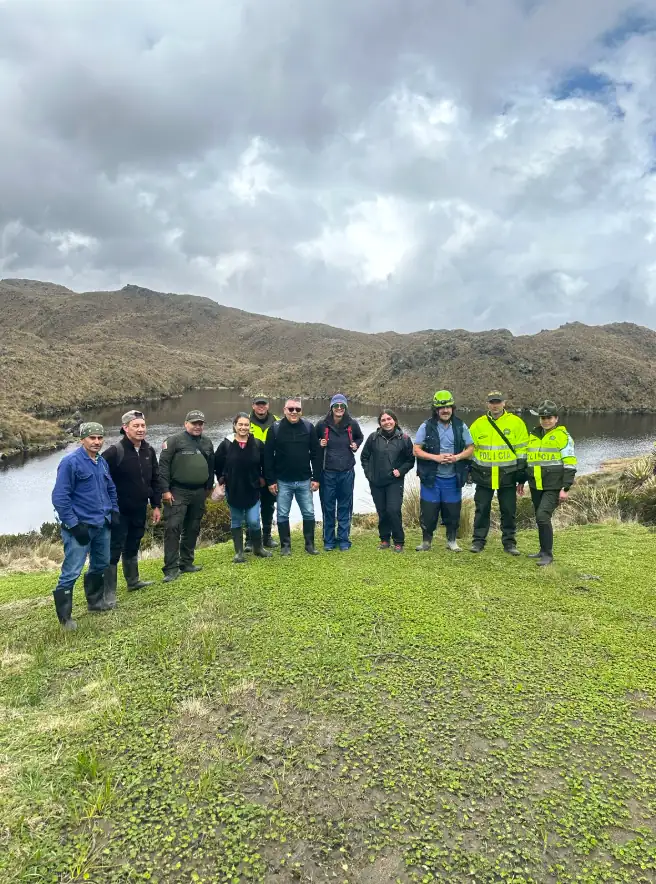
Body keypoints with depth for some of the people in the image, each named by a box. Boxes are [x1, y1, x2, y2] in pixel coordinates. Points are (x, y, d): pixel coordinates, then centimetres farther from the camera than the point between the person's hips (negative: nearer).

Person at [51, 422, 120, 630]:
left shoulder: (102, 461, 9)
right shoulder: (70, 462, -14)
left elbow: (111, 489, 23)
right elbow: (59, 497, -16)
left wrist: (114, 511, 12)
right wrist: (74, 525, -18)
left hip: (102, 525, 8)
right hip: (80, 527, -8)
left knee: (100, 565, 20)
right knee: (71, 572, -5)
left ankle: (95, 601, 38)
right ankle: (65, 616, 7)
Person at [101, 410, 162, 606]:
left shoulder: (149, 451, 4)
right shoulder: (114, 452, -17)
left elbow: (155, 480, 11)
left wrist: (156, 505, 10)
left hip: (139, 510, 6)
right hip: (119, 511, -6)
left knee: (132, 547, 21)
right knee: (114, 550, 0)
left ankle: (133, 581, 38)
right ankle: (109, 593, 8)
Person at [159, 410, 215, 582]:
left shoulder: (207, 443, 12)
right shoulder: (174, 441, -6)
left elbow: (211, 466, 20)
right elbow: (163, 466, -10)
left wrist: (209, 487, 19)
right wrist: (165, 490, -14)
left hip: (199, 493, 6)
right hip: (178, 492, -6)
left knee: (192, 529, 12)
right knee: (173, 528, -10)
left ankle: (186, 563, 24)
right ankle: (171, 568, -5)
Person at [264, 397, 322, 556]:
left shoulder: (308, 427, -1)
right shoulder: (275, 428, -5)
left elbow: (316, 454, 2)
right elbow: (268, 456, -4)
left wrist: (316, 478, -2)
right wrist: (271, 481, -6)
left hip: (304, 481, 1)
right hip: (283, 482, -1)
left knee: (309, 513, 8)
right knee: (282, 515, 7)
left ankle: (310, 544, 22)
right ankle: (285, 545, 21)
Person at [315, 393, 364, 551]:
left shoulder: (352, 424, -1)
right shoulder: (322, 425, -4)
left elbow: (360, 437, 19)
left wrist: (356, 445, 0)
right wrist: (319, 444, -8)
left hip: (347, 472, 1)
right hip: (328, 472, -1)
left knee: (345, 507, 8)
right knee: (328, 507, 6)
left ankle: (344, 540, 20)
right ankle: (328, 540, 19)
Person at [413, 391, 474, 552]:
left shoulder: (461, 426, 3)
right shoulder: (426, 426, -4)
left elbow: (470, 448, 6)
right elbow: (417, 450, -5)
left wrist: (456, 457, -13)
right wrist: (436, 457, -18)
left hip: (453, 478, 2)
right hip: (431, 478, -2)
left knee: (452, 511, 10)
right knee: (428, 511, 3)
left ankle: (452, 540, 28)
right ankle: (426, 541, 21)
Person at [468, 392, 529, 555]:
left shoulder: (516, 423, -1)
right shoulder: (478, 424, 5)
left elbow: (522, 451, 1)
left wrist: (521, 478, -1)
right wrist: (469, 471, 8)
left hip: (507, 476, -1)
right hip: (484, 476, 1)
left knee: (509, 511, 6)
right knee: (482, 509, 6)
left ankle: (509, 542, 18)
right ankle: (478, 541, 16)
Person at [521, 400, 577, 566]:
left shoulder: (563, 436, -6)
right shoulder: (533, 435, 13)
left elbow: (569, 465, -8)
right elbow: (527, 460, 22)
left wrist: (565, 488, -13)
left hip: (553, 487, -7)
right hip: (536, 486, 7)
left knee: (543, 516, -16)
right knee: (540, 519, 13)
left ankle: (548, 554, -6)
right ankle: (544, 550, 27)